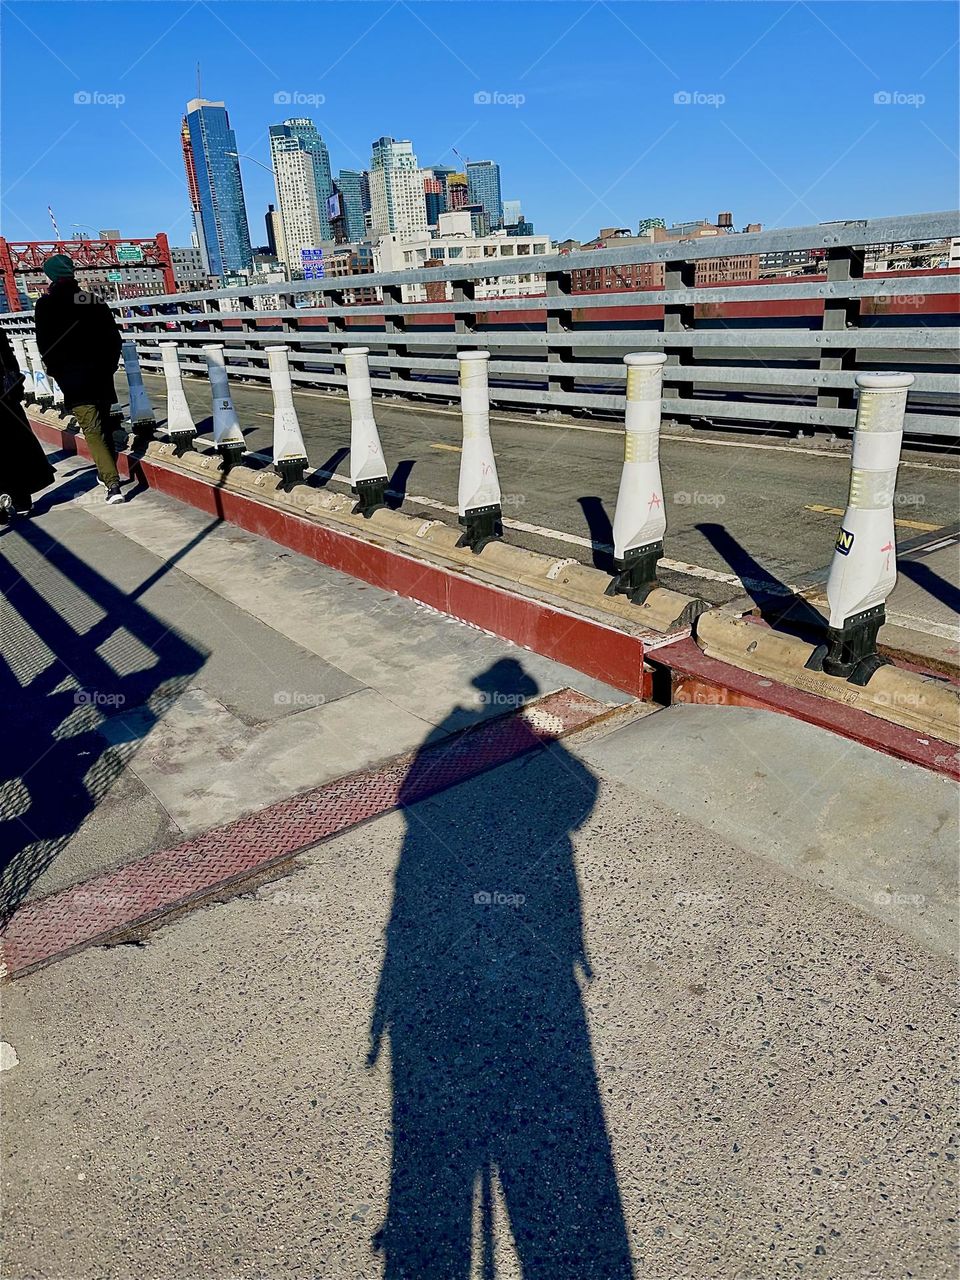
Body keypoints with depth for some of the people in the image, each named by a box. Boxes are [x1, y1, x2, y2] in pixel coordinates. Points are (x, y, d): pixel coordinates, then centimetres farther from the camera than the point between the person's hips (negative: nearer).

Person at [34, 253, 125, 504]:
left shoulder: (46, 304, -4)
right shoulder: (96, 301, 6)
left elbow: (44, 343, -6)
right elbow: (114, 338, 8)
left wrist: (55, 370, 9)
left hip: (73, 379, -4)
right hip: (101, 376, 5)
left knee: (93, 430, -8)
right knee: (104, 425, 17)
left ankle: (112, 484, -18)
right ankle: (107, 473, 30)